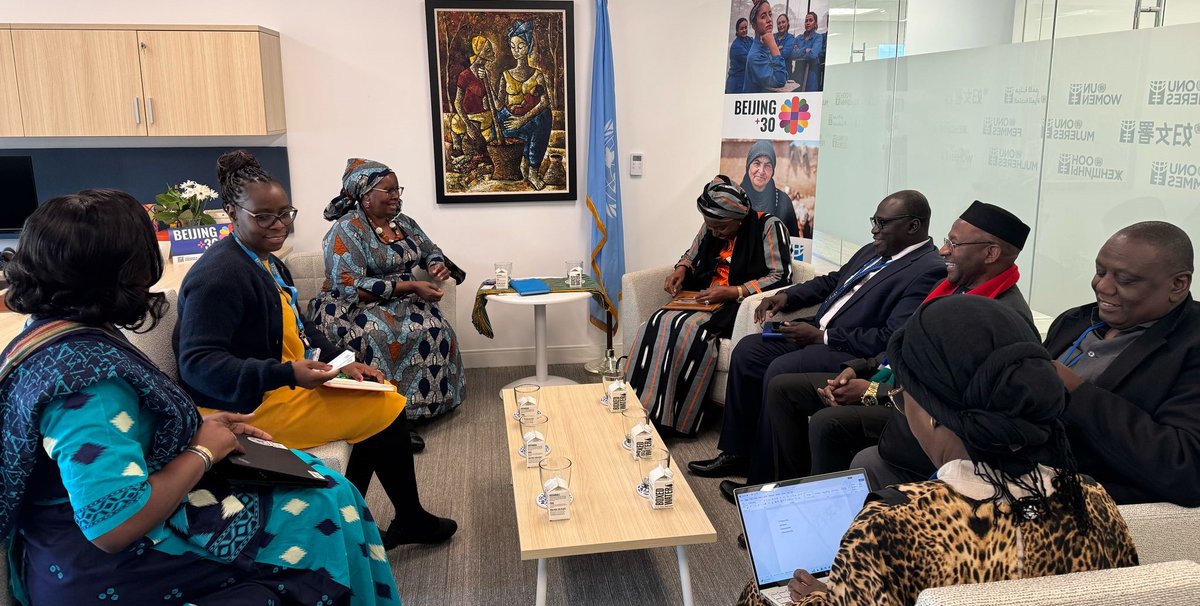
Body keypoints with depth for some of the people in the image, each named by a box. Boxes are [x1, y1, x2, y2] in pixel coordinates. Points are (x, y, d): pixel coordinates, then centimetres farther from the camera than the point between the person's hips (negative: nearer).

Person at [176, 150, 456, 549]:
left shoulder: (266, 262, 11)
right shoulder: (219, 275, -21)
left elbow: (298, 326, 20)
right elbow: (197, 363, -27)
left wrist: (342, 364, 5)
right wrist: (288, 374, -35)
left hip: (289, 379, 10)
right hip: (252, 406, -10)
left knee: (377, 399, 9)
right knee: (389, 408, -7)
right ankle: (411, 521, 15)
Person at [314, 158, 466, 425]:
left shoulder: (403, 222, 10)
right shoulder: (347, 230, -11)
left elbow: (430, 250, 23)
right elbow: (351, 287, -20)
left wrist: (436, 264, -4)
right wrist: (410, 287, -24)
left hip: (403, 302, 6)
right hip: (355, 309, -5)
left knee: (435, 328, -25)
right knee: (385, 336, -36)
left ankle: (433, 401, -14)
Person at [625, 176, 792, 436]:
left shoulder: (769, 226, -7)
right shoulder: (711, 228, 11)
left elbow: (781, 276, -13)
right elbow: (691, 255, 26)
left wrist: (734, 292, -21)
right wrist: (681, 269, 2)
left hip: (739, 304, -6)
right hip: (705, 297, 6)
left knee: (689, 328, -32)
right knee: (657, 323, -23)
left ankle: (678, 420, -22)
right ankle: (645, 410, -22)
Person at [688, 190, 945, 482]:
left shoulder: (929, 270, -15)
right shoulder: (873, 251, 14)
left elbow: (890, 338, -23)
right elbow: (830, 281, 26)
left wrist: (820, 337, -19)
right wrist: (787, 296, 8)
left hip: (854, 353, -10)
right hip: (818, 332, 10)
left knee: (779, 372, -28)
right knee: (746, 351, -1)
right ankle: (736, 453, 8)